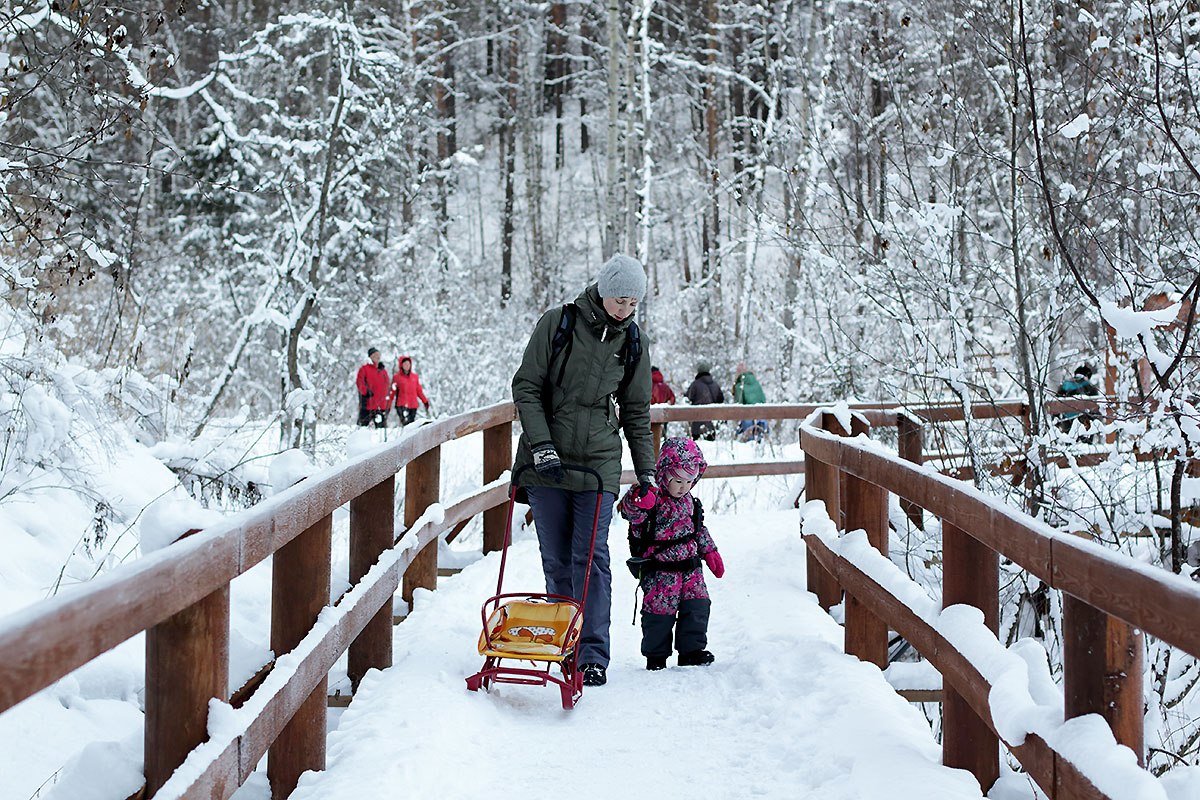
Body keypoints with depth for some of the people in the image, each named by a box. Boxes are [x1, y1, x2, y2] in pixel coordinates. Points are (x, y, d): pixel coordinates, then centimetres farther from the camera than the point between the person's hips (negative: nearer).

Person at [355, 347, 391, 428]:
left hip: (382, 405, 5)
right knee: (364, 426, -3)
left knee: (382, 427, 5)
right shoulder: (364, 369, 2)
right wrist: (366, 391, -27)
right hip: (367, 405, -5)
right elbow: (359, 382, -10)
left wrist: (388, 404, 17)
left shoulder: (383, 371, 18)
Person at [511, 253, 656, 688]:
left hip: (598, 462, 1)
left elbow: (636, 411, 15)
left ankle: (593, 655, -4)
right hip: (546, 461, -1)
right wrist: (541, 446, -12)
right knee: (557, 561, 4)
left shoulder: (633, 343, 7)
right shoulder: (559, 323, -2)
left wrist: (646, 471, 10)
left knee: (591, 558, -7)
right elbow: (526, 386, -3)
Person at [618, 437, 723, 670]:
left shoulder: (689, 502, 12)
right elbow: (630, 513, -29)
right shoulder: (653, 499, -12)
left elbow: (699, 529, 25)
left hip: (690, 568, 6)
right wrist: (638, 501, -48)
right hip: (660, 570, -6)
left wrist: (709, 552, 23)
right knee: (660, 612, -2)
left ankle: (692, 651, 14)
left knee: (697, 607, 3)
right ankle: (656, 656, 13)